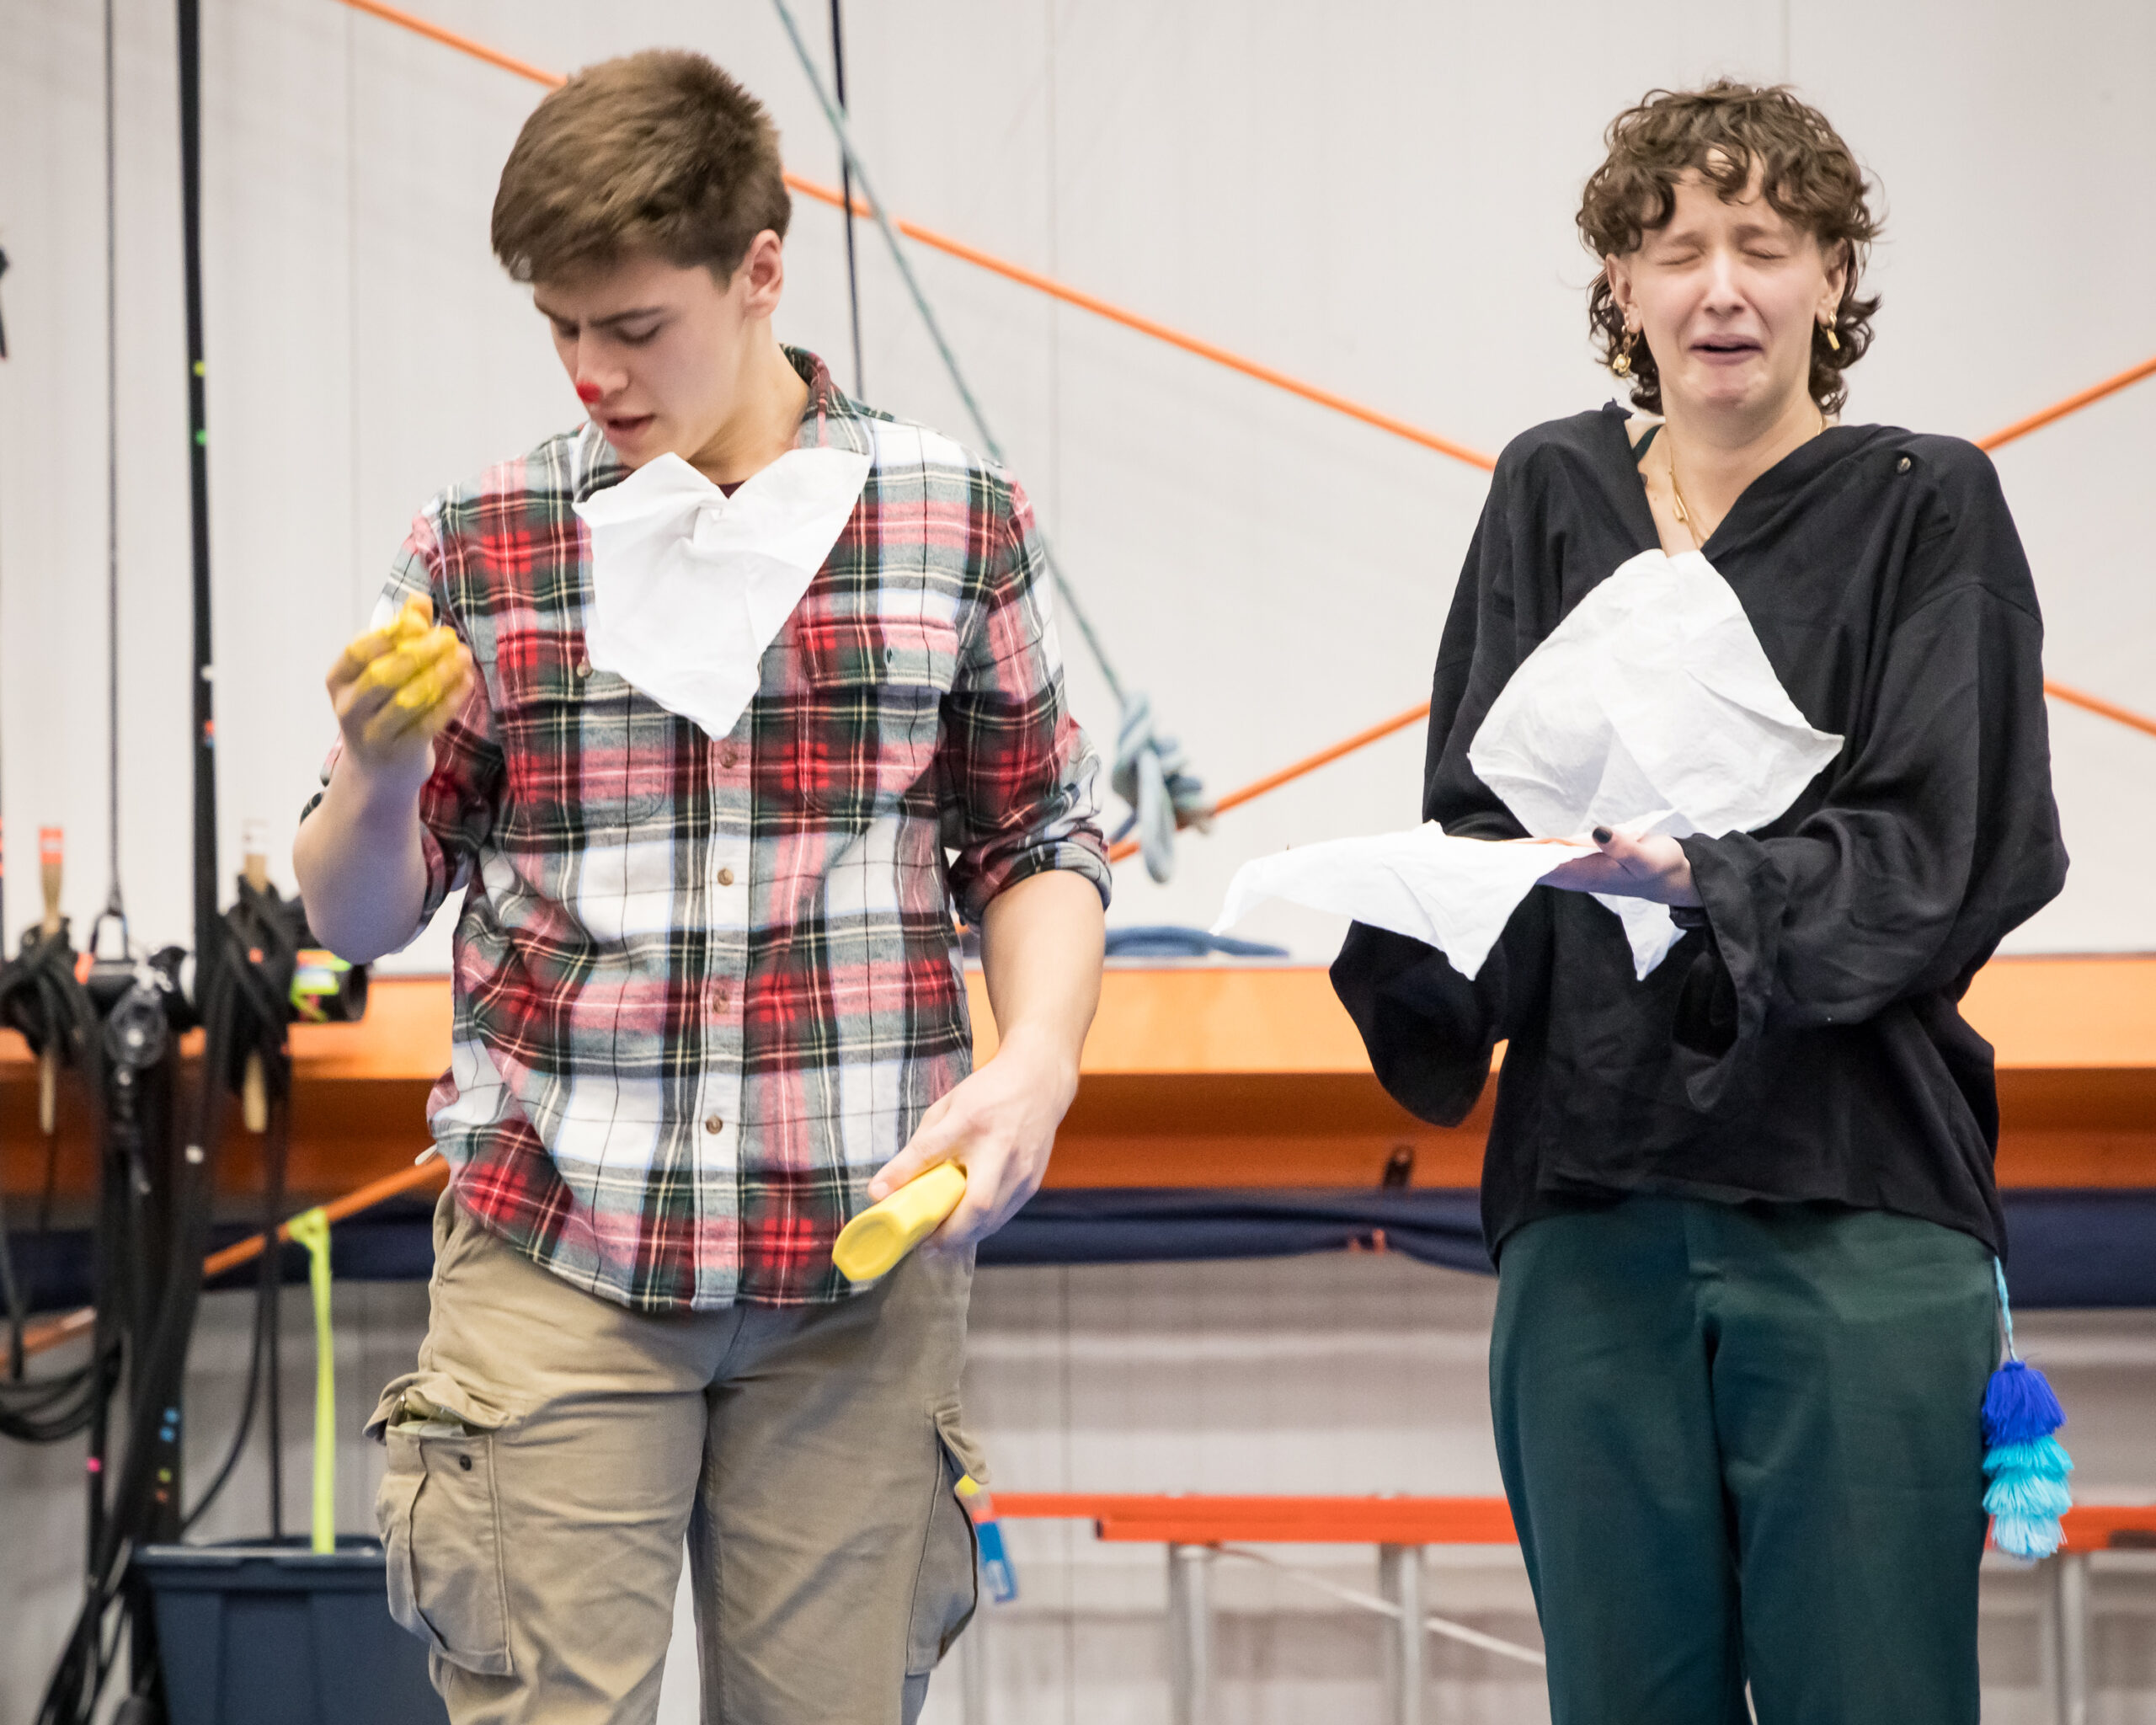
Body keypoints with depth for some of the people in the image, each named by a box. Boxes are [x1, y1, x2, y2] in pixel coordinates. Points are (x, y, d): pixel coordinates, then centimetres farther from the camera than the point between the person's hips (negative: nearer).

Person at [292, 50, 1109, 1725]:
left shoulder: (956, 520, 5)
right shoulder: (482, 549, 5)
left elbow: (1037, 846, 12)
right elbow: (362, 917, 9)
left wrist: (1037, 1057, -7)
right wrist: (381, 766, -13)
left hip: (862, 1258, 0)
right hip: (555, 1253, 0)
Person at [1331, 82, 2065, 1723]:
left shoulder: (1925, 508, 3)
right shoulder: (1552, 498, 12)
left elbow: (1931, 855, -7)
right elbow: (1482, 818, 7)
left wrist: (1702, 878, -23)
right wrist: (1405, 924, -15)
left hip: (1852, 1208, -3)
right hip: (1591, 1202, 3)